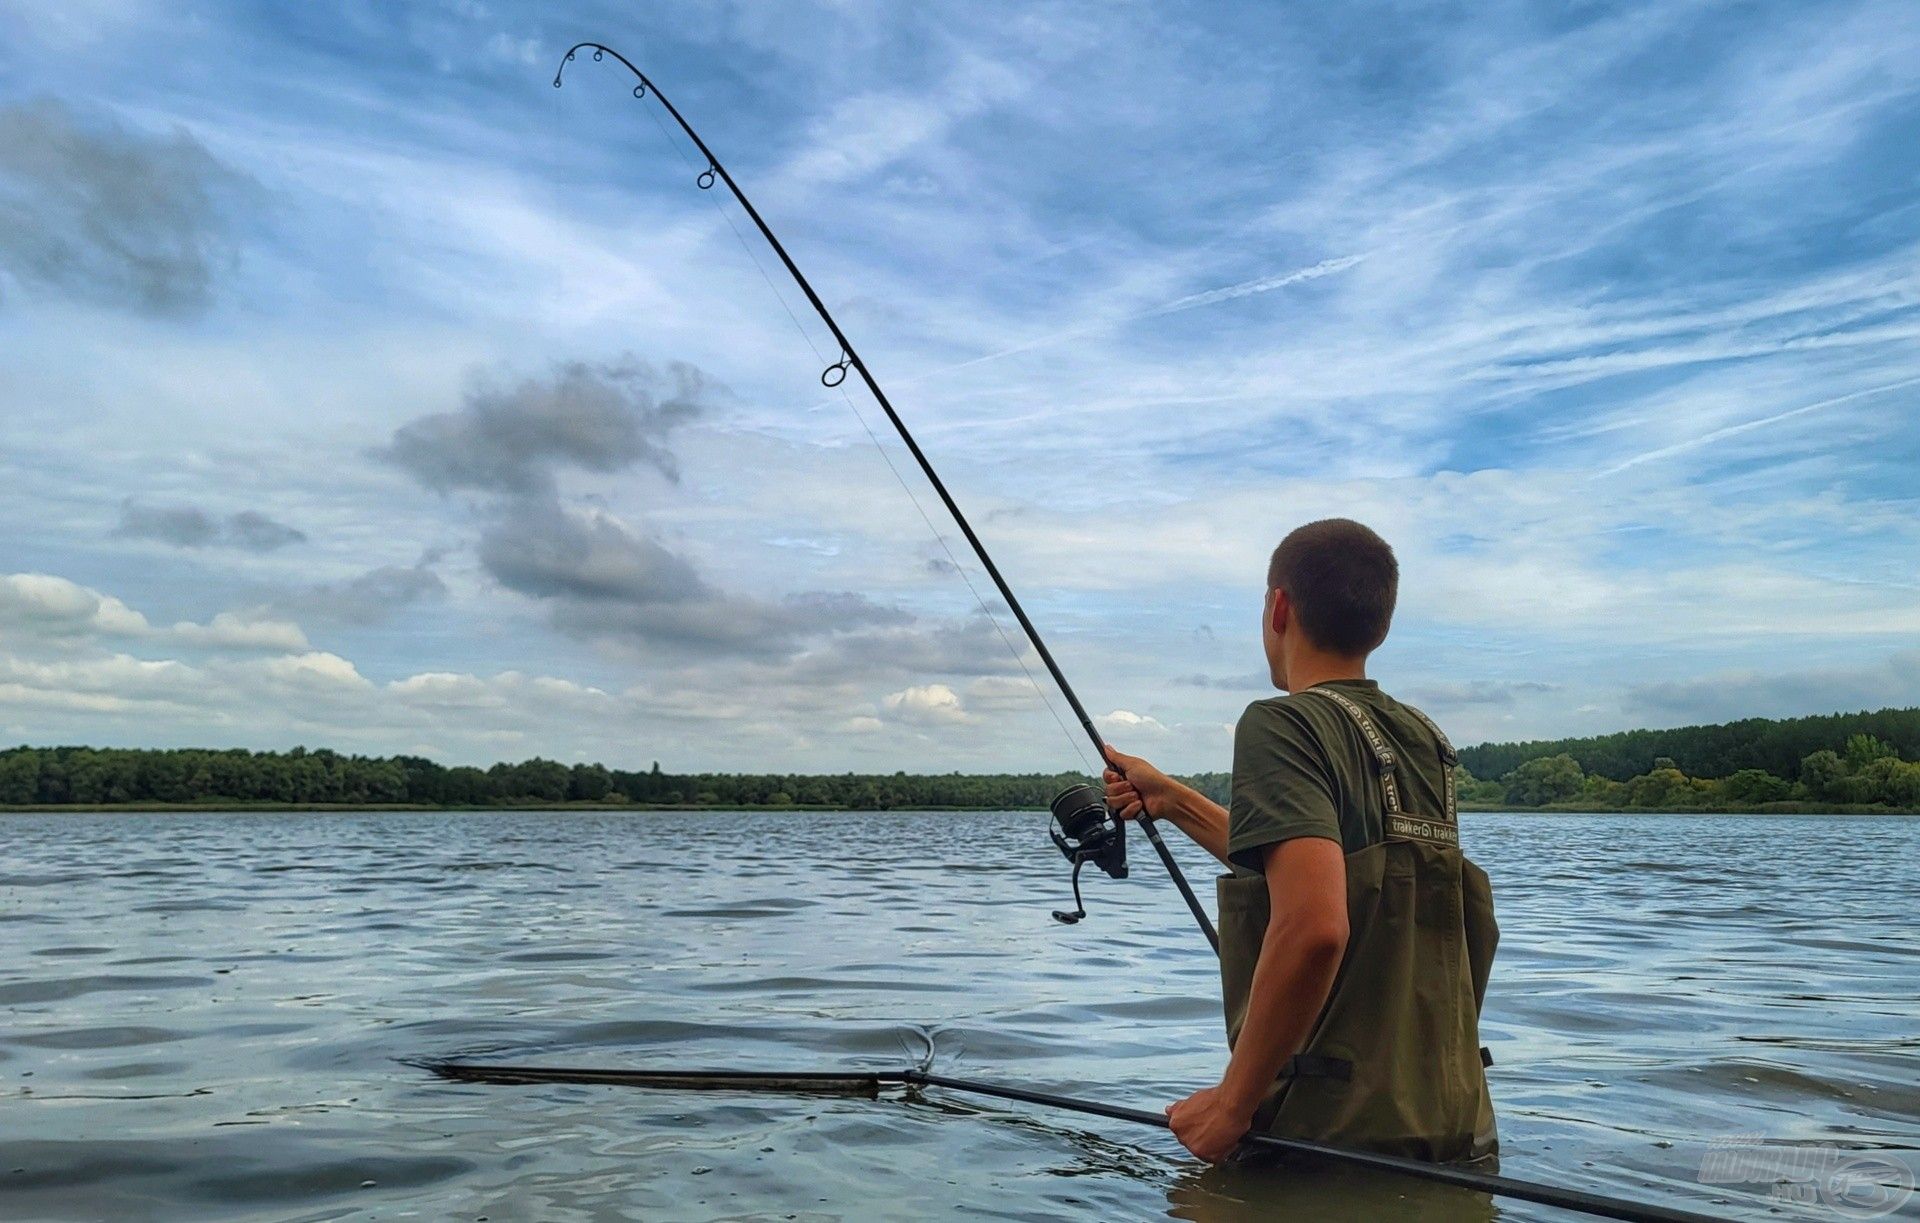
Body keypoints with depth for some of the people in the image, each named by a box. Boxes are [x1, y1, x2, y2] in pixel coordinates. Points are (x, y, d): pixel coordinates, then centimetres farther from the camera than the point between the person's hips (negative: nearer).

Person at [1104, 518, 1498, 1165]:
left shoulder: (1284, 724, -15)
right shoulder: (1424, 741, 9)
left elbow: (1313, 926, -29)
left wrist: (1232, 1104, -19)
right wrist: (1175, 802, 27)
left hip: (1335, 1135, -7)